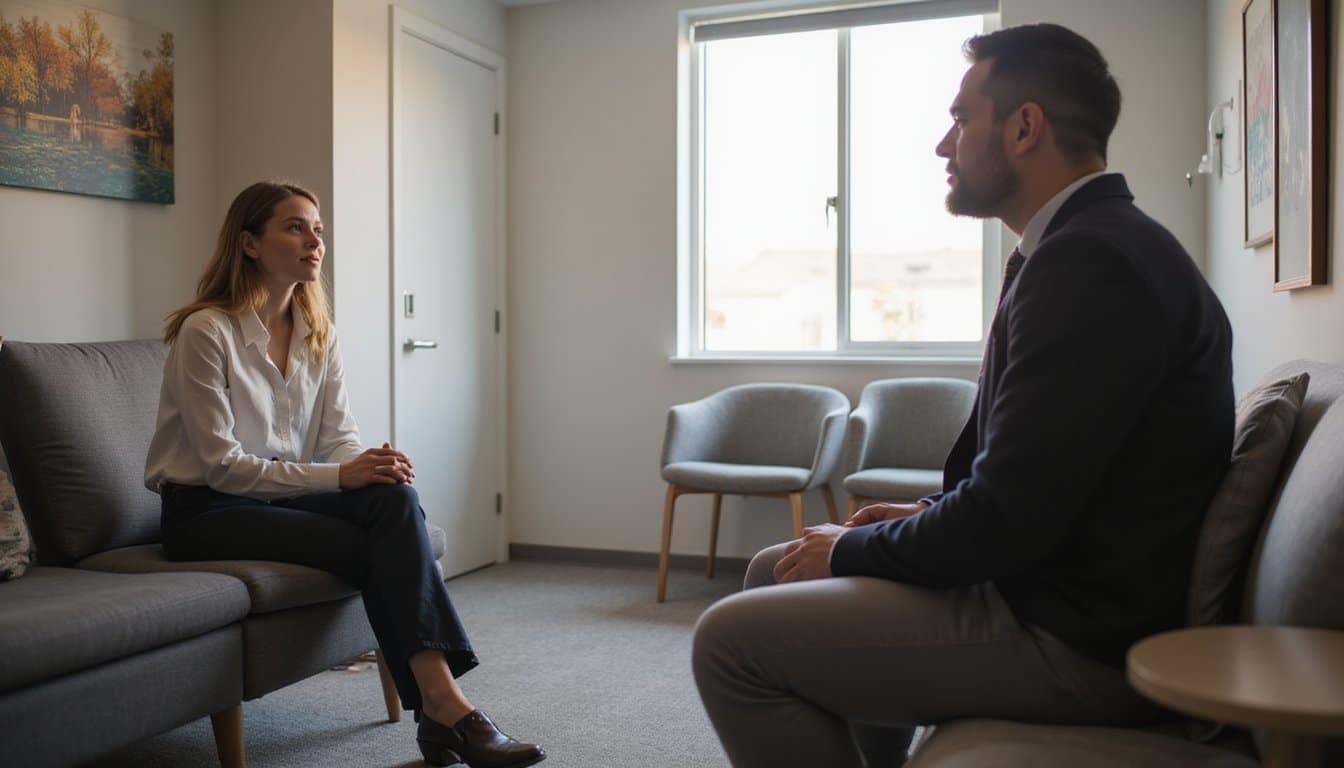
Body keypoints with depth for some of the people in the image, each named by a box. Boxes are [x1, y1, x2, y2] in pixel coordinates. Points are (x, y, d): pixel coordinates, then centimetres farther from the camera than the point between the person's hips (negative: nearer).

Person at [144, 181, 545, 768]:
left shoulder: (318, 333, 7)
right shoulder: (207, 330, -15)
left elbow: (339, 436, 2)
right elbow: (223, 466, -18)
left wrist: (375, 463, -22)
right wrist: (339, 475, -27)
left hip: (284, 495, 6)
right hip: (207, 511, -6)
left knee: (394, 497, -26)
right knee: (379, 549, -27)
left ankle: (439, 701, -30)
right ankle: (441, 706, -21)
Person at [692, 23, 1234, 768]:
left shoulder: (1089, 260, -22)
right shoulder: (1096, 241, 11)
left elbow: (1006, 518, -24)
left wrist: (853, 549, -9)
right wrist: (928, 514, 7)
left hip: (1076, 641, -10)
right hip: (1062, 582, 10)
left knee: (731, 640, -12)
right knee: (776, 572, 17)